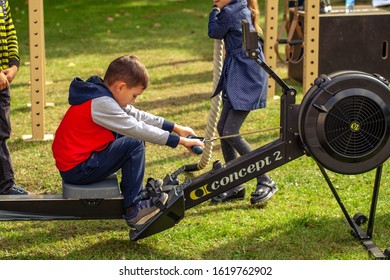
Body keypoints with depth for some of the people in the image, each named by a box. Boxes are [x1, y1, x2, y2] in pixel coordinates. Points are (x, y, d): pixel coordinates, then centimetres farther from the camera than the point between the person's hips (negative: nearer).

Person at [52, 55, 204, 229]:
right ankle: (134, 210, -9)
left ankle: (139, 192, 18)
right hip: (77, 170, -10)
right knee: (134, 145, -14)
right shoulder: (101, 103, -21)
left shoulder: (101, 94, 8)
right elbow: (138, 128, -22)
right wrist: (180, 141, -18)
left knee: (127, 137, 13)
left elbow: (137, 116, 13)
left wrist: (175, 128, 10)